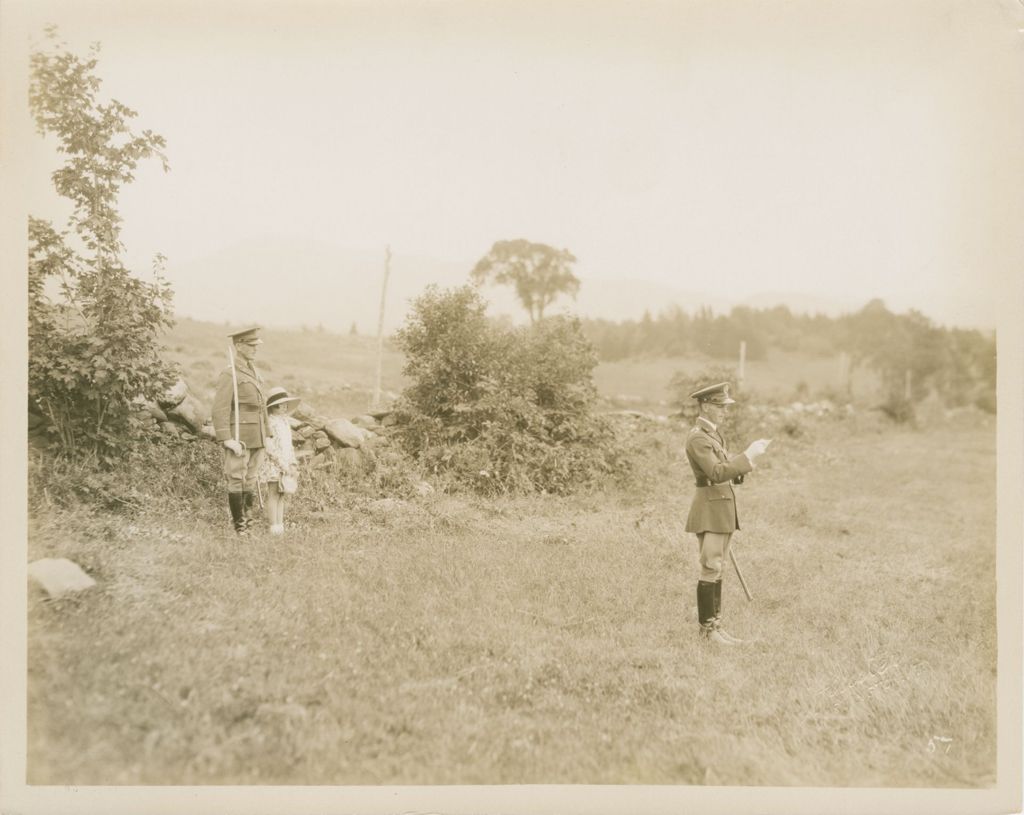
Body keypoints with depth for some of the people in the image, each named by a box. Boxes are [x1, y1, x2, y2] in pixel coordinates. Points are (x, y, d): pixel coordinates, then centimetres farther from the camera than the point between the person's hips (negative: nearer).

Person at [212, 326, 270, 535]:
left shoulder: (252, 371, 16)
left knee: (251, 479, 11)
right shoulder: (229, 375, -9)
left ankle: (248, 522, 17)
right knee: (236, 480, -2)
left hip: (256, 438, 8)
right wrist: (227, 439, -23)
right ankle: (239, 526, 3)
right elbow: (220, 409, -15)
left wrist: (265, 435, 18)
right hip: (239, 438, -8)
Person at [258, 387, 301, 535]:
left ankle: (280, 524, 14)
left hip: (285, 465, 8)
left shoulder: (285, 422, 16)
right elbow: (269, 446, -18)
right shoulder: (270, 422, -12)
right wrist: (282, 463, -19)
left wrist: (293, 464, 10)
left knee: (282, 495, 9)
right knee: (273, 494, -5)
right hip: (273, 465, -8)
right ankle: (273, 526, -2)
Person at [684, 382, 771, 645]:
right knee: (711, 569, -6)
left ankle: (716, 626, 16)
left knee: (717, 569, 11)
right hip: (710, 507, -9)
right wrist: (747, 455, -27)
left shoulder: (713, 433, 15)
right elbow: (717, 472, -25)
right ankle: (707, 629, 1)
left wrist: (748, 457, 2)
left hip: (723, 505, 9)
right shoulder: (697, 438, -16)